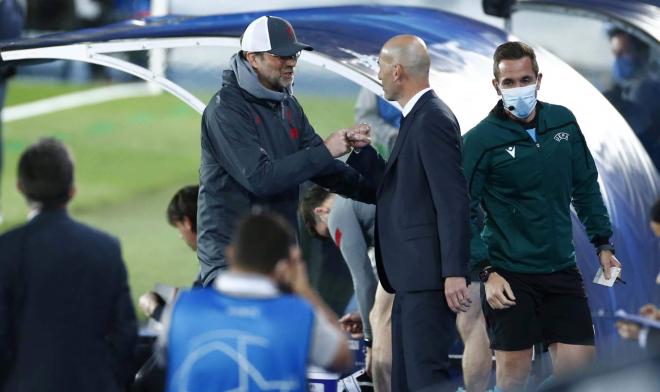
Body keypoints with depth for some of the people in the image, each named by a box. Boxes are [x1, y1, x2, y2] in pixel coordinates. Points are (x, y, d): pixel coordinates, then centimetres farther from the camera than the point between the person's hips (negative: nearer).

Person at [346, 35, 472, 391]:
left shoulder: (433, 120, -14)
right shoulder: (418, 118, 17)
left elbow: (453, 201, -20)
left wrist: (454, 273, -24)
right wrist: (359, 151, 12)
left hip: (428, 273, -10)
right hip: (412, 277, 10)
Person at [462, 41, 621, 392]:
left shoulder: (563, 122, 4)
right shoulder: (480, 140, -10)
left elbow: (586, 187, 15)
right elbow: (463, 211, -9)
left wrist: (603, 243, 11)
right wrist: (486, 271, -16)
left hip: (562, 269, 4)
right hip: (509, 275, -4)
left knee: (579, 363, -1)